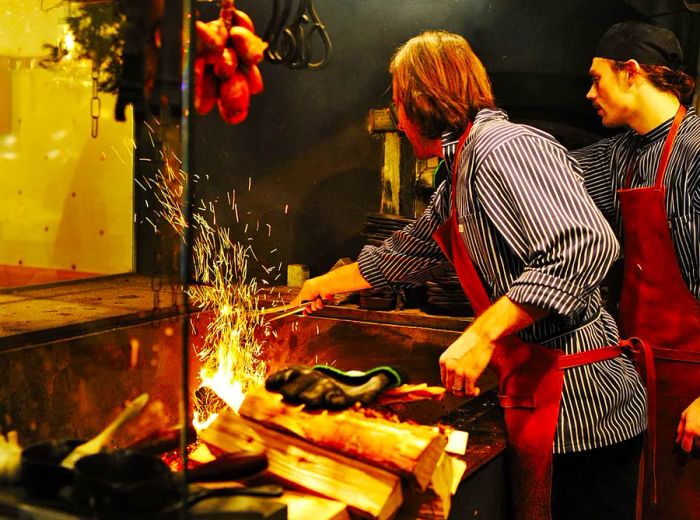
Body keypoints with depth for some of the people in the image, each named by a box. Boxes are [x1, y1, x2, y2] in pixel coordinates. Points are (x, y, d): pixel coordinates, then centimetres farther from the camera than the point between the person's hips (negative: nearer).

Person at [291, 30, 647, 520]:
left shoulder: (506, 148, -15)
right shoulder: (459, 178, 16)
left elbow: (587, 246, -30)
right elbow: (405, 254, 33)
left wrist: (482, 334, -30)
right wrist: (327, 284, 44)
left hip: (580, 403, -9)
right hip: (536, 396, 9)